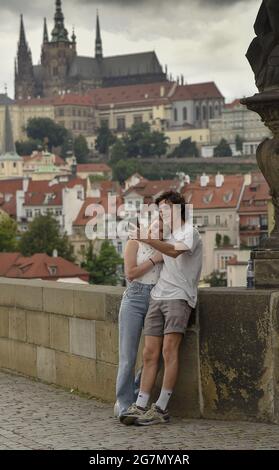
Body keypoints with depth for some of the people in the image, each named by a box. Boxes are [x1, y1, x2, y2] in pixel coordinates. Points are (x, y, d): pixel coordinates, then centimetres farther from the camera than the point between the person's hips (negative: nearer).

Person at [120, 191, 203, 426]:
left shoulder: (189, 232, 0)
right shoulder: (169, 237, 27)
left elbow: (175, 251, -21)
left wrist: (147, 238, -30)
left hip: (179, 297, -7)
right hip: (158, 297, 8)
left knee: (169, 350, -15)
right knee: (150, 353, 0)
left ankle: (161, 409, -14)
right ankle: (140, 407, -3)